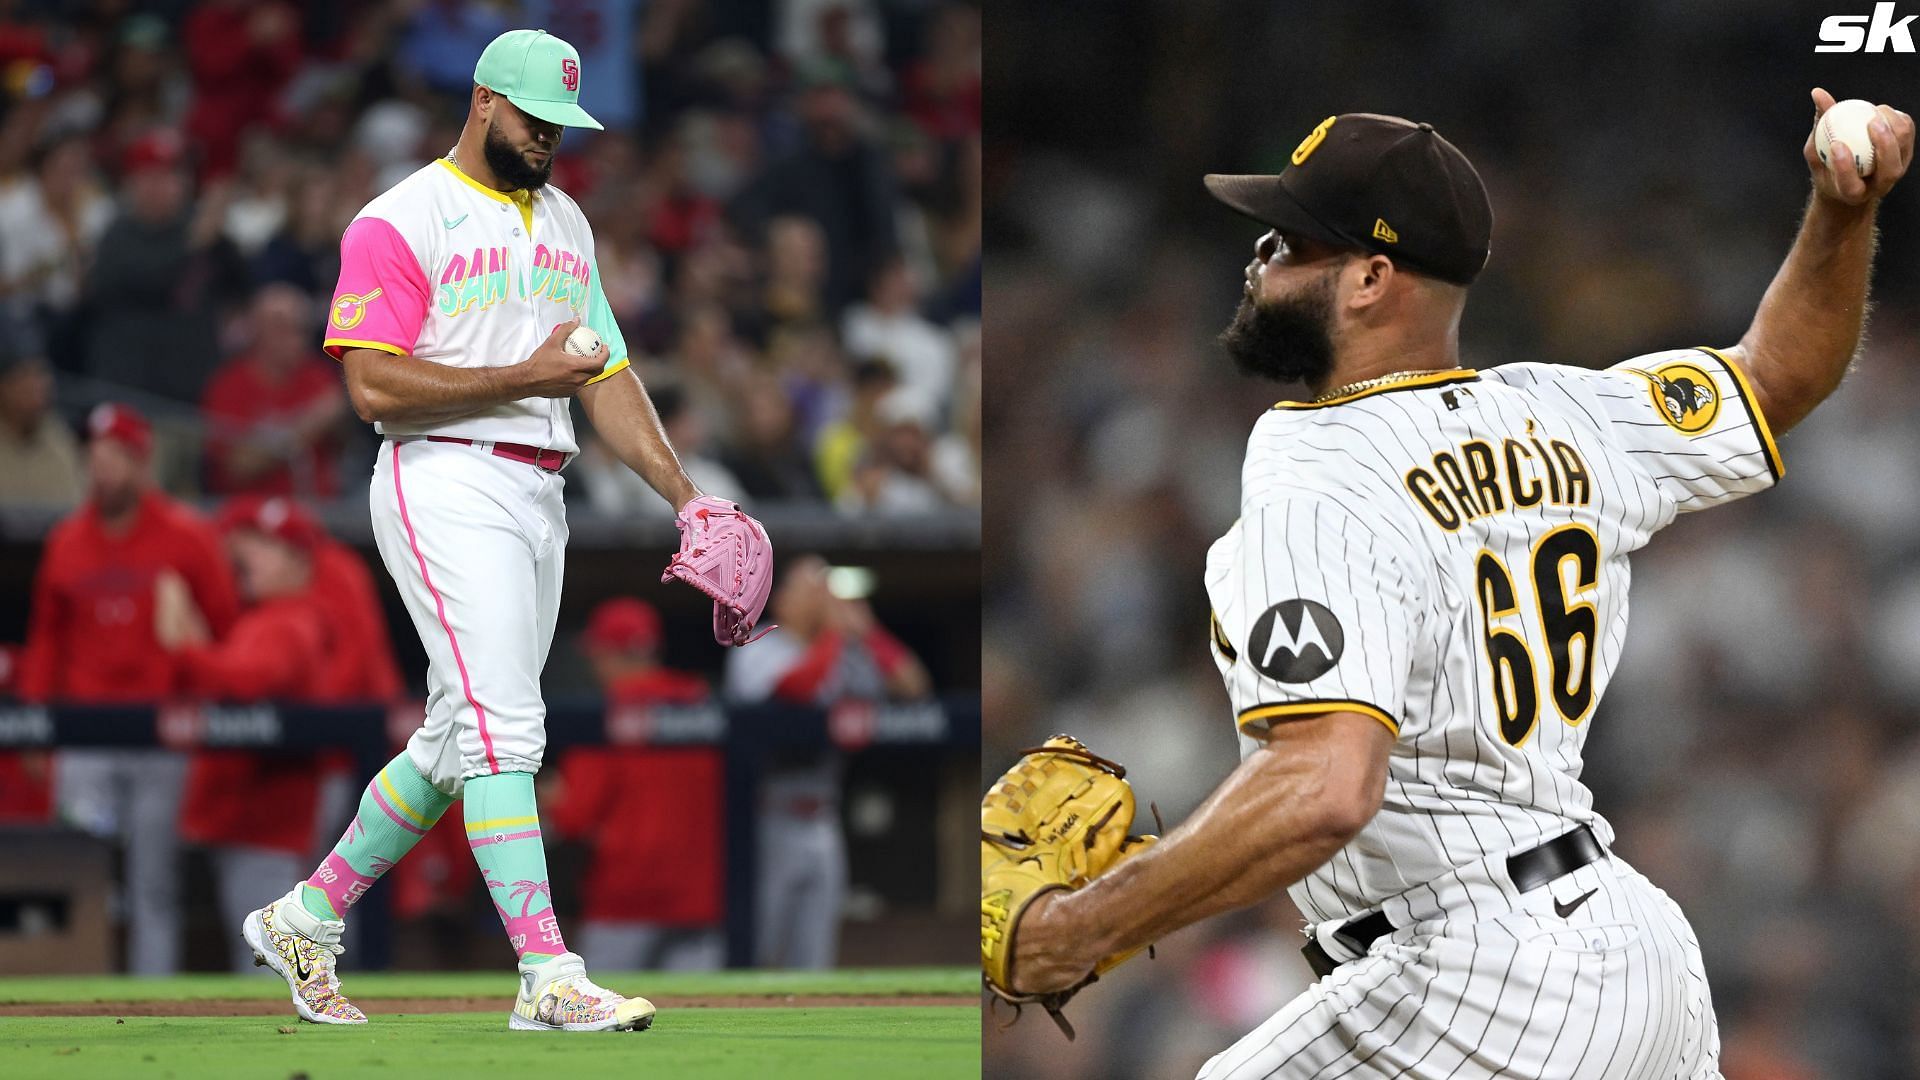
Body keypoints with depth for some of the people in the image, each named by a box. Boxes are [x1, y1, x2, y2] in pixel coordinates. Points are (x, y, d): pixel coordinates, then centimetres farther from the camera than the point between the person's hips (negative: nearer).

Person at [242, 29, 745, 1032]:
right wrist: (524, 378, -17)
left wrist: (682, 493, 7)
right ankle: (548, 977, -20)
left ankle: (305, 920, 25)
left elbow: (605, 375, 18)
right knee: (503, 727, -15)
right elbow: (374, 385, -15)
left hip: (538, 497, 8)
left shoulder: (565, 223, 18)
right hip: (447, 488, -8)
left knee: (459, 740, 11)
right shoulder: (399, 223, -7)